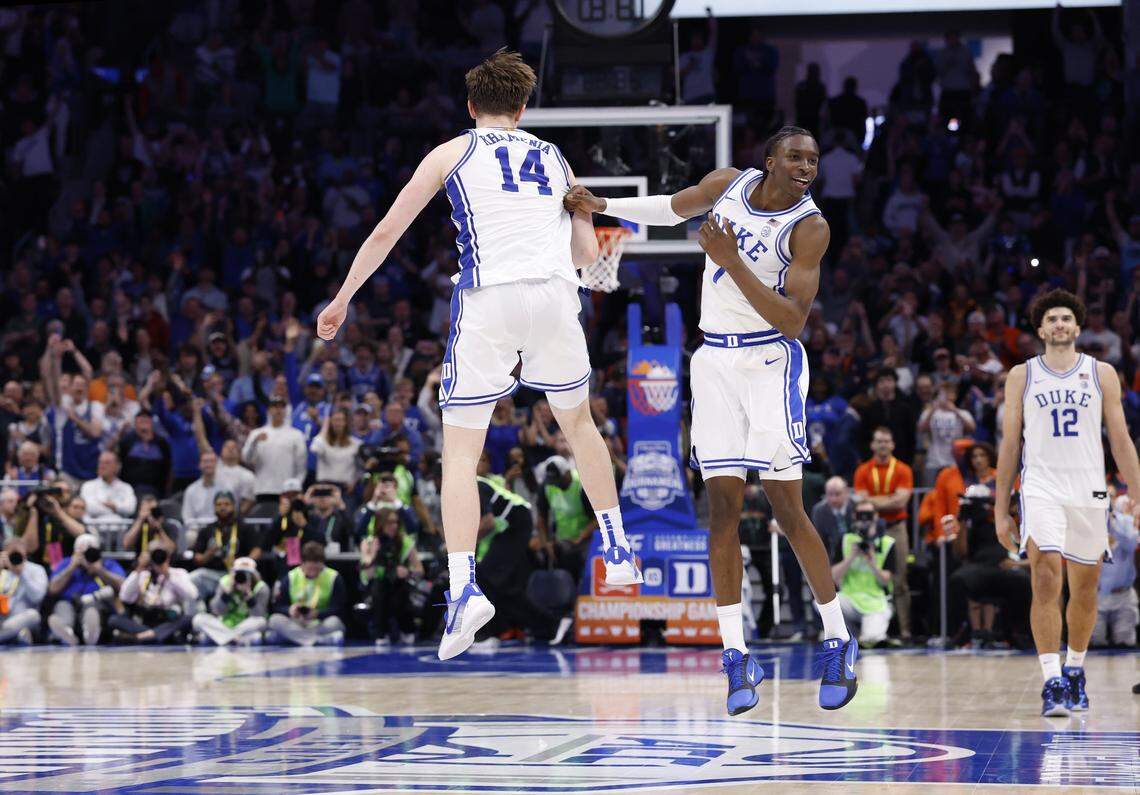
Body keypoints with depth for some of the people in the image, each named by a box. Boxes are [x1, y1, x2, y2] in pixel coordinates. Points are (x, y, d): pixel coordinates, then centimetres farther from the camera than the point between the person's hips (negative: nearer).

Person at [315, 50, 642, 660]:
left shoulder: (452, 153, 14)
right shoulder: (553, 158, 23)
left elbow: (385, 233, 14)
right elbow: (589, 253, 23)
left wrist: (342, 301, 25)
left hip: (489, 296, -3)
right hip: (556, 291, 3)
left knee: (460, 451, 0)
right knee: (578, 420, 28)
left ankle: (463, 587, -16)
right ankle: (617, 550, 32)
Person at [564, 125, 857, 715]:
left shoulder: (809, 228, -13)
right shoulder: (728, 184, 1)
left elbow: (793, 320, -20)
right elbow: (670, 209, 22)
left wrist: (732, 263, -25)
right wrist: (601, 205, 11)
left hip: (771, 362, -4)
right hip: (715, 361, 4)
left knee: (786, 509, -7)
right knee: (723, 507, -2)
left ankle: (838, 642, 8)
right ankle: (736, 656, -1)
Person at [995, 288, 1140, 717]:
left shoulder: (1101, 374, 8)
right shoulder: (1022, 376, 7)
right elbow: (1009, 445, 9)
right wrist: (1001, 511, 6)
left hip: (1089, 492, 2)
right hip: (1041, 489, -2)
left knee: (1085, 589, 9)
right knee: (1046, 580, -17)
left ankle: (1075, 671, 29)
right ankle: (1052, 682, -20)